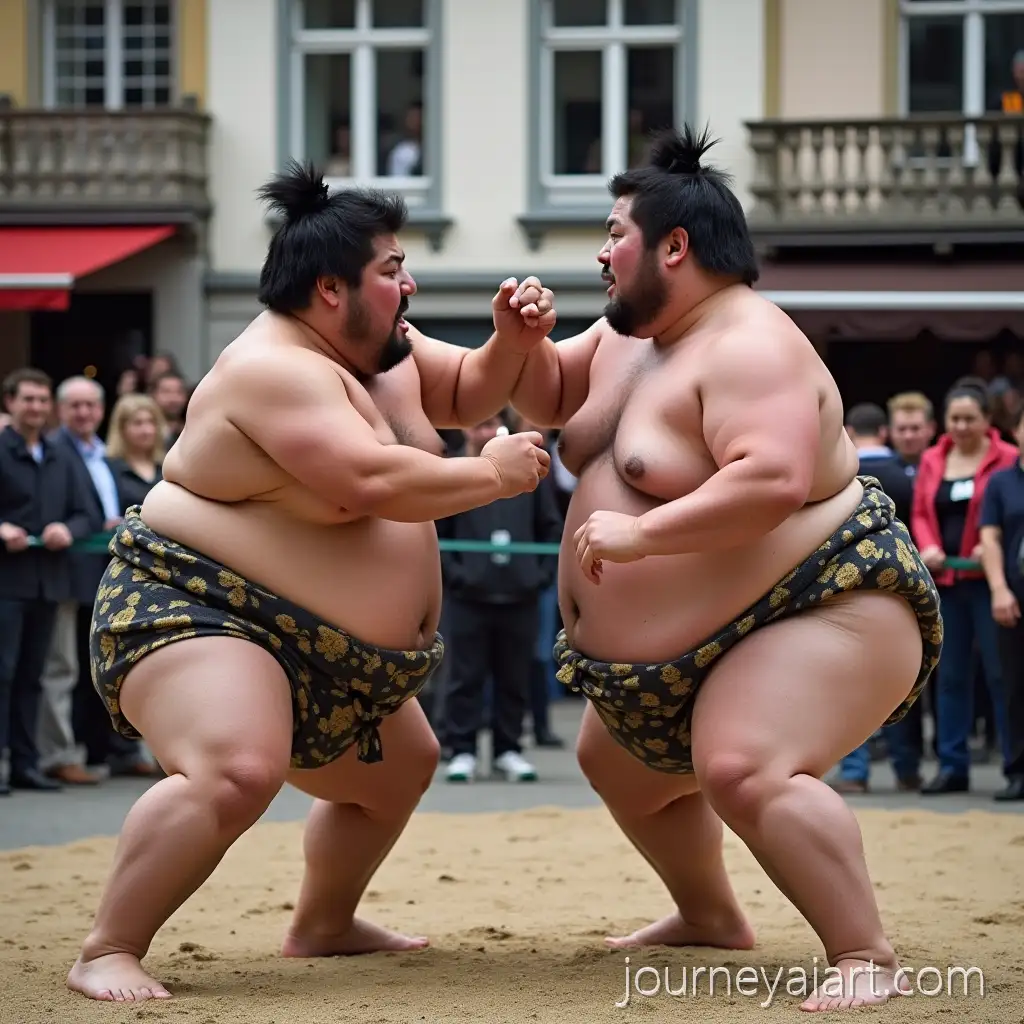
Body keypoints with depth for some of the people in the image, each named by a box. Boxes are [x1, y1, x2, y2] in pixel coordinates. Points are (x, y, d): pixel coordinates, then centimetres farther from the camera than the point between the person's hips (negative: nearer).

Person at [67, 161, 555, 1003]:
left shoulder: (379, 347, 6)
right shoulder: (274, 372, -24)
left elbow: (464, 395, 20)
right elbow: (374, 482, -33)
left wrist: (512, 342, -1)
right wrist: (494, 474, -21)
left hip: (330, 657, 11)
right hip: (196, 617, -11)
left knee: (400, 770, 27)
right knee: (235, 774, -36)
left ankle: (323, 925, 45)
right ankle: (107, 954, -26)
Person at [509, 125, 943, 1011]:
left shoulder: (747, 346, -24)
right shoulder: (628, 333, 8)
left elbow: (775, 480, -38)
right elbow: (551, 399, 21)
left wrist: (639, 535, -35)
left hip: (817, 611, -11)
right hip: (680, 651, 12)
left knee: (746, 772, -35)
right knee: (619, 765, 27)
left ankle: (868, 961, -33)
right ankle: (712, 919, 46)